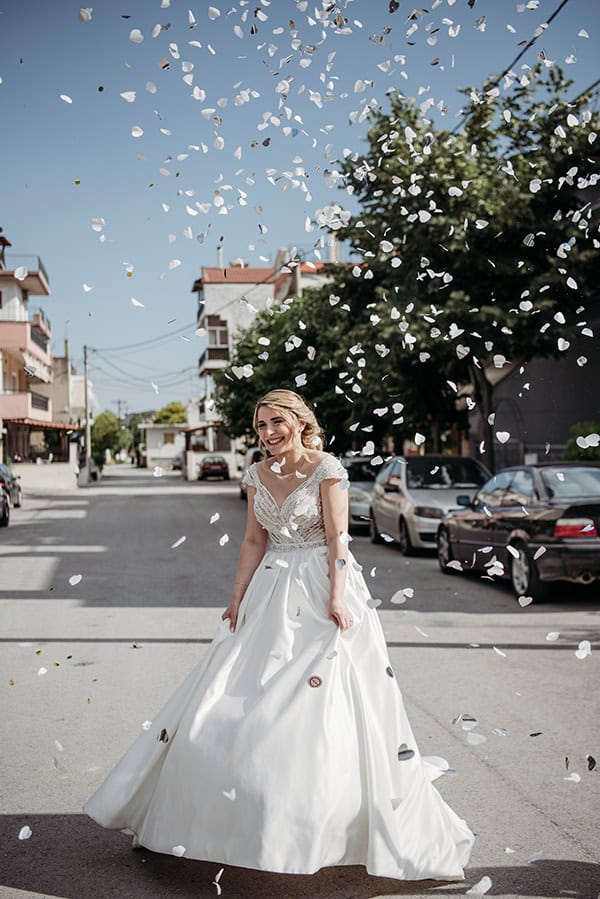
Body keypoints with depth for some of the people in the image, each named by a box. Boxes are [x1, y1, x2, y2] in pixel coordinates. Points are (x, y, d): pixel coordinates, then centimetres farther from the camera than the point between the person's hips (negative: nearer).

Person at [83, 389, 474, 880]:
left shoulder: (326, 469, -8)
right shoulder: (257, 474, 9)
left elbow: (337, 538, -12)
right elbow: (254, 540, 11)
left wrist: (336, 599, -19)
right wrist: (237, 598, 6)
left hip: (320, 590, -6)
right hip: (272, 592, 6)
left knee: (324, 705, -5)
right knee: (237, 698, 5)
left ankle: (329, 825, 10)